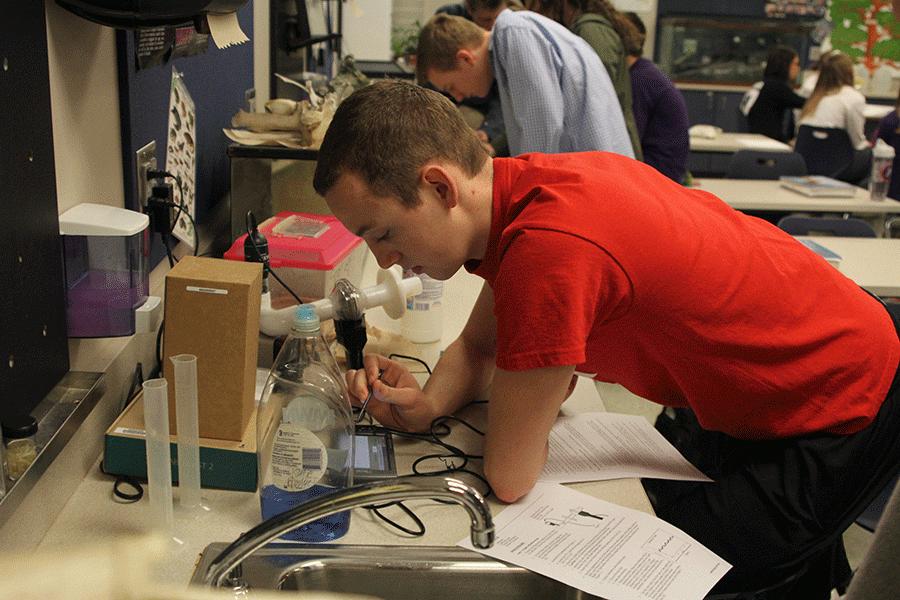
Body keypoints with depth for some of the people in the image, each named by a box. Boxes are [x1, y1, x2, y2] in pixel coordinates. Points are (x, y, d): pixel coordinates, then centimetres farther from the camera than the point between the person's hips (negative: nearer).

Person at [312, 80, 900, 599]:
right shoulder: (530, 184, -6)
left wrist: (529, 396, -8)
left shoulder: (551, 250, -37)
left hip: (842, 413, -8)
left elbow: (510, 476, -28)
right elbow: (478, 347, 6)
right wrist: (429, 402, -14)